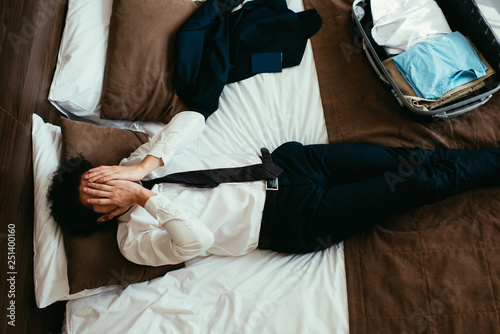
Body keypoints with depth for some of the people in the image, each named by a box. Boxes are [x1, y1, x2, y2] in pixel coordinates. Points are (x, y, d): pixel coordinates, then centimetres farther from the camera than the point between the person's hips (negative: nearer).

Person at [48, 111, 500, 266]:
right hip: (294, 221, -4)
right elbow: (196, 240, -24)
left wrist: (144, 166, -16)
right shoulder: (135, 240, -5)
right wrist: (143, 195, -23)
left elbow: (192, 119, -5)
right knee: (412, 184, -4)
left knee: (405, 160, 0)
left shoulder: (135, 161, 8)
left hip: (282, 161, 5)